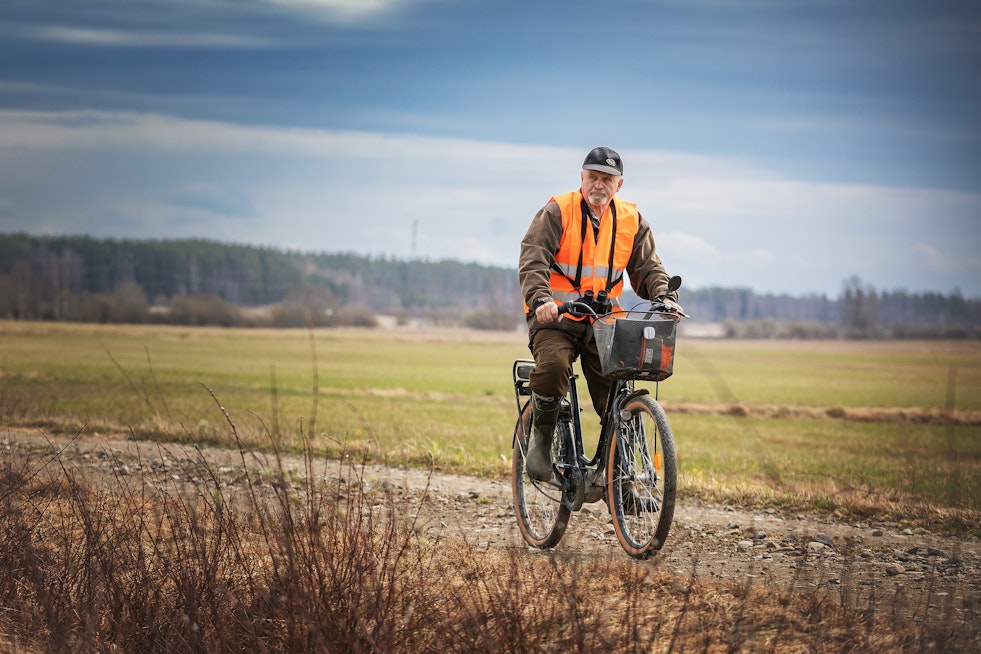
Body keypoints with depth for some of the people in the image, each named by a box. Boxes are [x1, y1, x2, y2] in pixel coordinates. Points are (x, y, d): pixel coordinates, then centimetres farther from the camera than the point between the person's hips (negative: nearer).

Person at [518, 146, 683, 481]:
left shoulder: (631, 221, 8)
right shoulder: (557, 213, -5)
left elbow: (647, 266, 7)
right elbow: (533, 259, -15)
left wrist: (665, 297, -15)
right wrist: (541, 299, -33)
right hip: (555, 317, -3)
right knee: (553, 365, -32)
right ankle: (541, 437, -10)